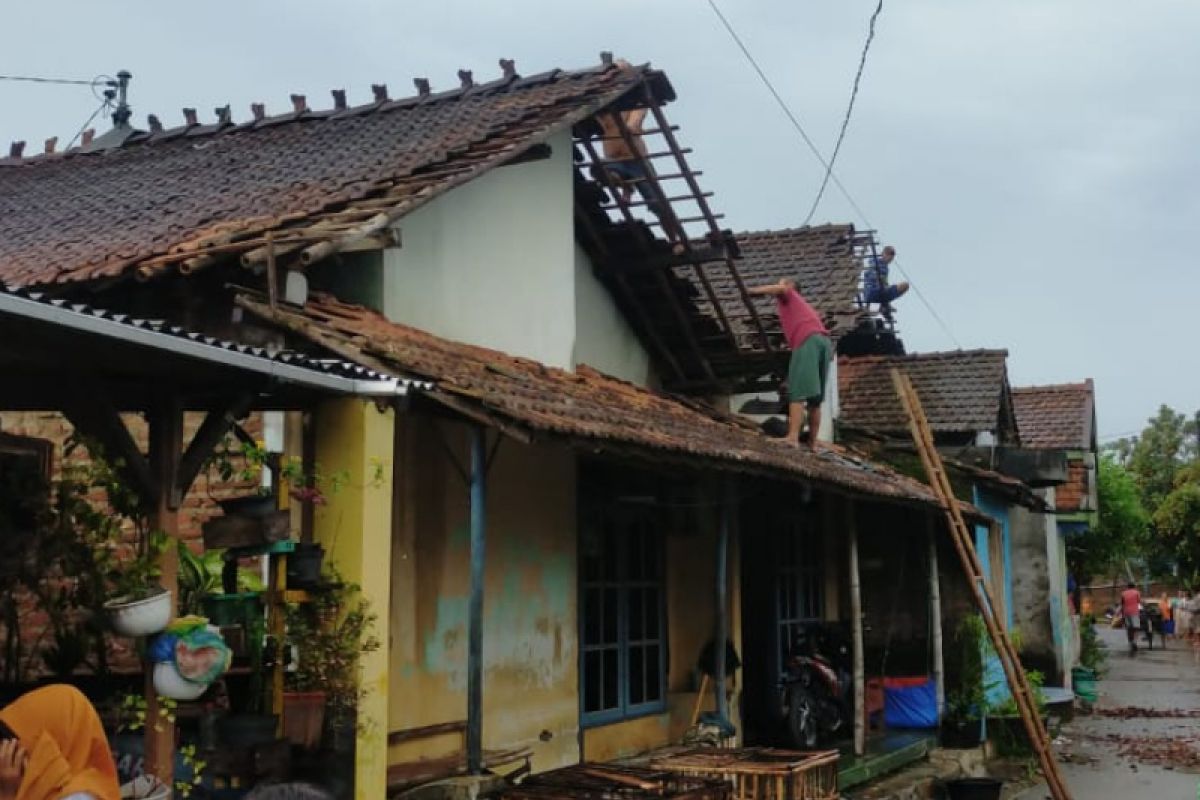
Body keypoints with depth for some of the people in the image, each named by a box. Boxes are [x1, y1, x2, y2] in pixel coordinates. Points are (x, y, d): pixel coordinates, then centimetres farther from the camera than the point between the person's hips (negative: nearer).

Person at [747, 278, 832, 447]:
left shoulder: (787, 295, 20)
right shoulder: (804, 305, 40)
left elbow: (780, 288, -5)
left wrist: (753, 291, 4)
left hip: (807, 341, -7)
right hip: (824, 340, 7)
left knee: (797, 393, -15)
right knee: (815, 398, 8)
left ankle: (793, 437, -26)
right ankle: (813, 443, 4)